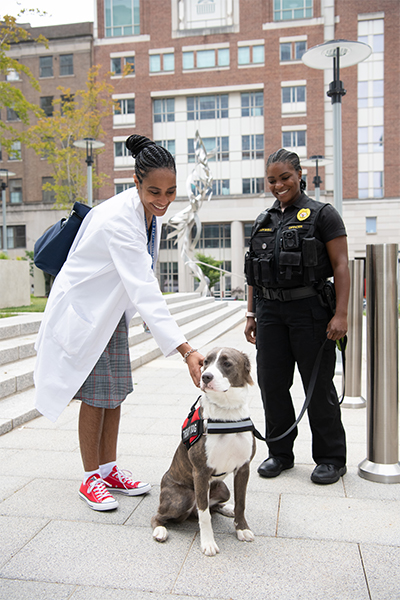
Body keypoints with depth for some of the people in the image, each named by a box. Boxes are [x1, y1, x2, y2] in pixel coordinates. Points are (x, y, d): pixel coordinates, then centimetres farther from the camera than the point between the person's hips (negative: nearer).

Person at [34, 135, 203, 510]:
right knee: (95, 396, 0)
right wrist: (186, 351, -45)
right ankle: (91, 479, 19)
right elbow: (145, 292, -41)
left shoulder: (151, 212, -7)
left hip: (112, 310, 8)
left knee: (116, 392, 12)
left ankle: (109, 470, 27)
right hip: (82, 310, -8)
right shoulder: (118, 220, -34)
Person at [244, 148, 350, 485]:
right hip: (270, 311, 5)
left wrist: (341, 314, -15)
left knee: (318, 385, 2)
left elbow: (341, 265, -7)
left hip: (309, 309, -5)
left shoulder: (322, 215, -1)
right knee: (271, 383, 8)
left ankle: (332, 458, 18)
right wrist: (251, 314, 13)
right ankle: (280, 453, 24)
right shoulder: (263, 221, 16)